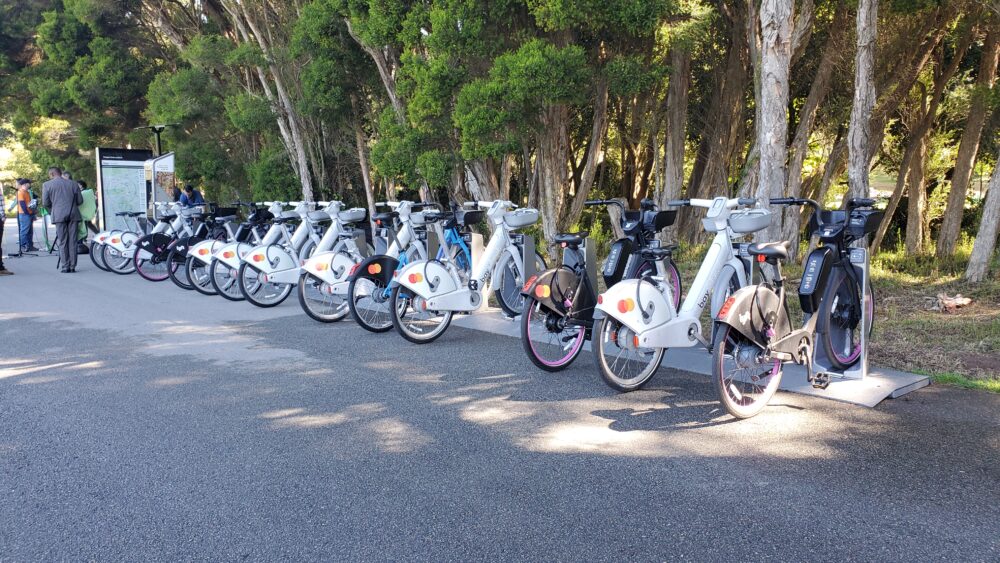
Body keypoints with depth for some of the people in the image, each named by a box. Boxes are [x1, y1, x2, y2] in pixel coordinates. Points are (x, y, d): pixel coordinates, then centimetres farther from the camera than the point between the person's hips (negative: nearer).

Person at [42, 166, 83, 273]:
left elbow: (45, 203, 2)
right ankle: (73, 266, 5)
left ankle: (65, 266, -1)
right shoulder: (73, 184, 8)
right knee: (72, 241, 5)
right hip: (74, 214, 2)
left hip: (59, 215, -2)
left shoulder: (47, 185, 2)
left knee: (62, 241, 3)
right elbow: (80, 201, 9)